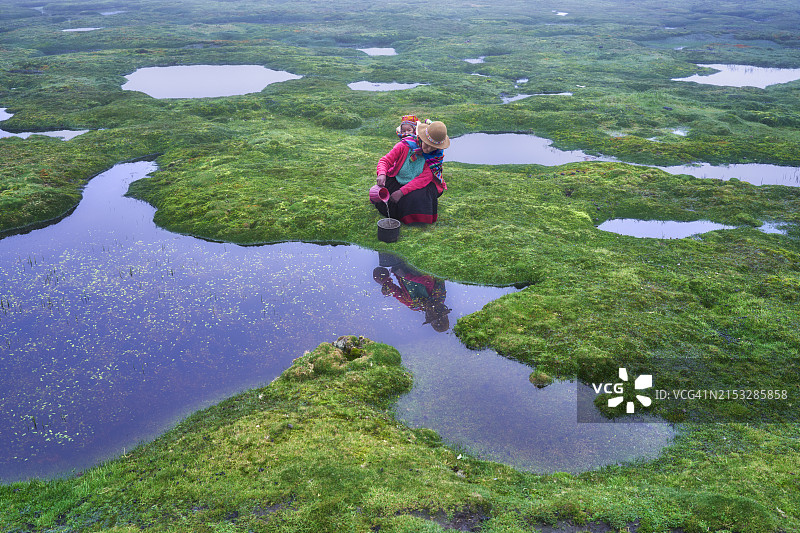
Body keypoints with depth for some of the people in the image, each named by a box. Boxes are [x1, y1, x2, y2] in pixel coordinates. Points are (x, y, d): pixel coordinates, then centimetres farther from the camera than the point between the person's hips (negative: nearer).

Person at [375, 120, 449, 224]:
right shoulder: (405, 145, -19)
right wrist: (382, 174, -40)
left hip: (419, 186, -1)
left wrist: (402, 192, -35)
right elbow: (385, 160, -16)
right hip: (397, 181, 1)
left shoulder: (437, 156, -18)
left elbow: (423, 180, -25)